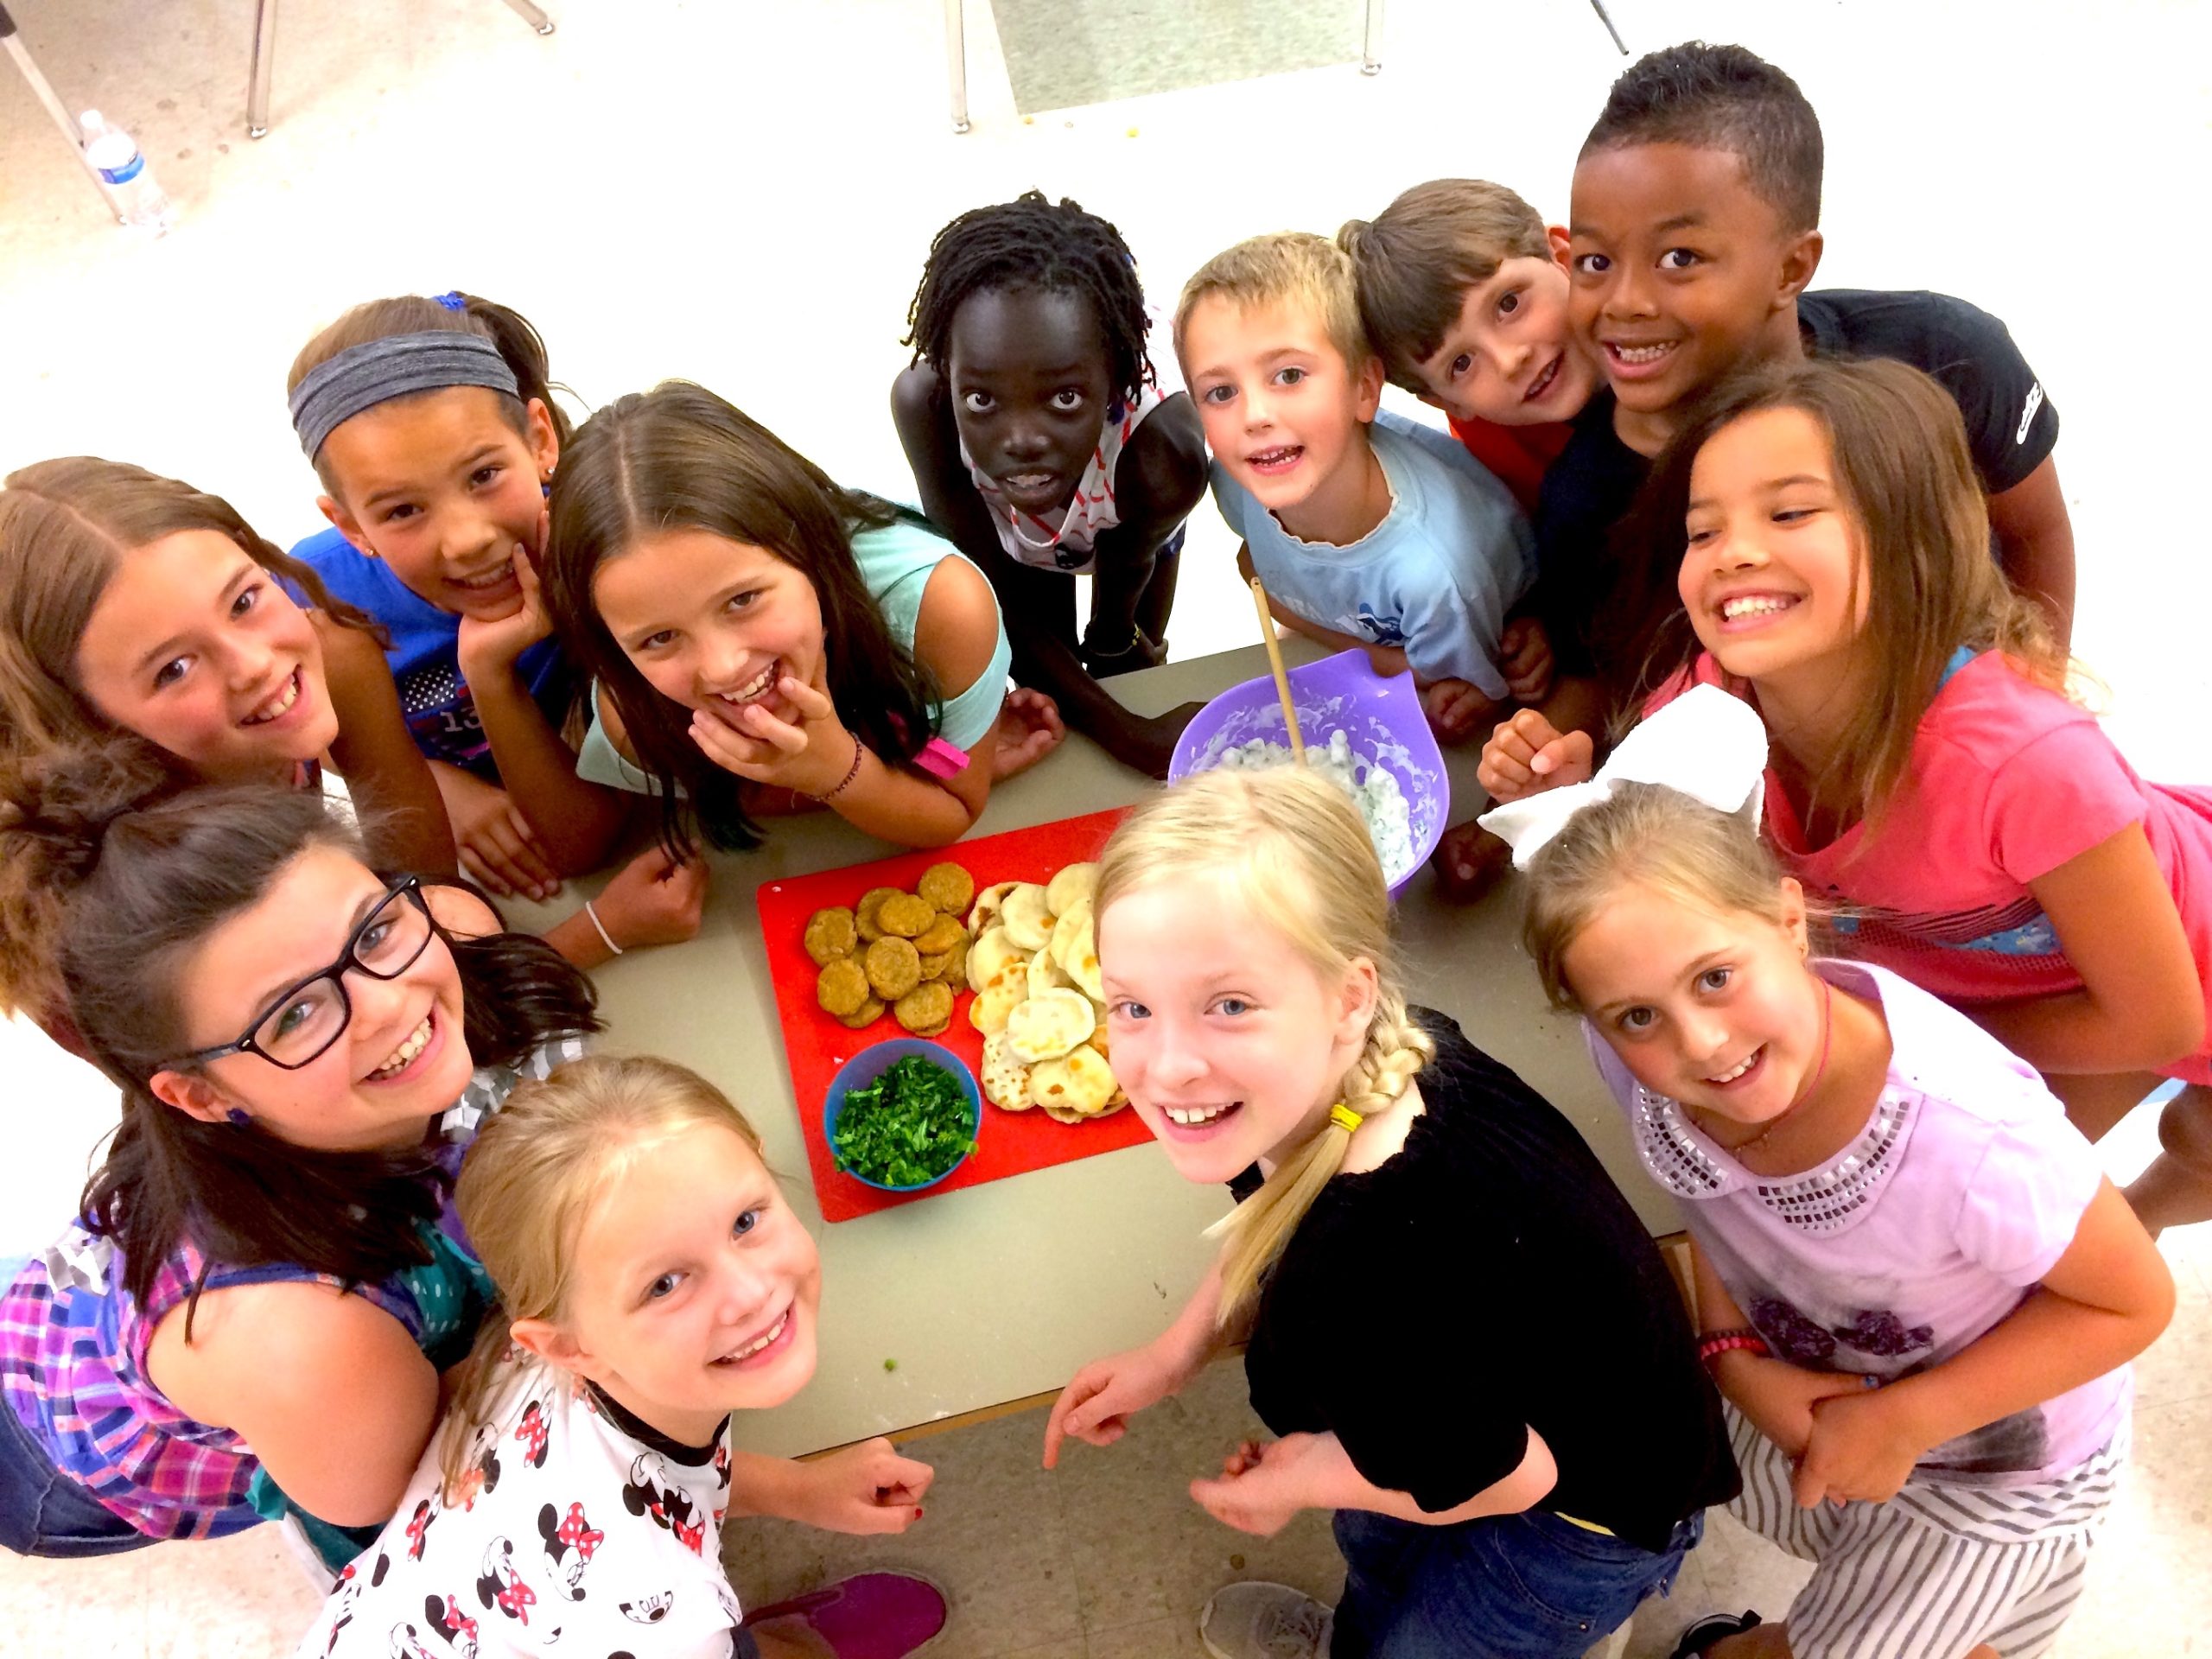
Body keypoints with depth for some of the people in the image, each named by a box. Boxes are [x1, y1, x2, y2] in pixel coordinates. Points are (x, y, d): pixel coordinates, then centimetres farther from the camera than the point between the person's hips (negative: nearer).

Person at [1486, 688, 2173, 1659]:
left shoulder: (1968, 1132, -44)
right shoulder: (1636, 1058, -29)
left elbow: (2133, 1303, -23)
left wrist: (1901, 1424, -24)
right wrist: (1734, 1348, -18)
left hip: (2000, 1465, -4)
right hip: (1811, 1382, 4)